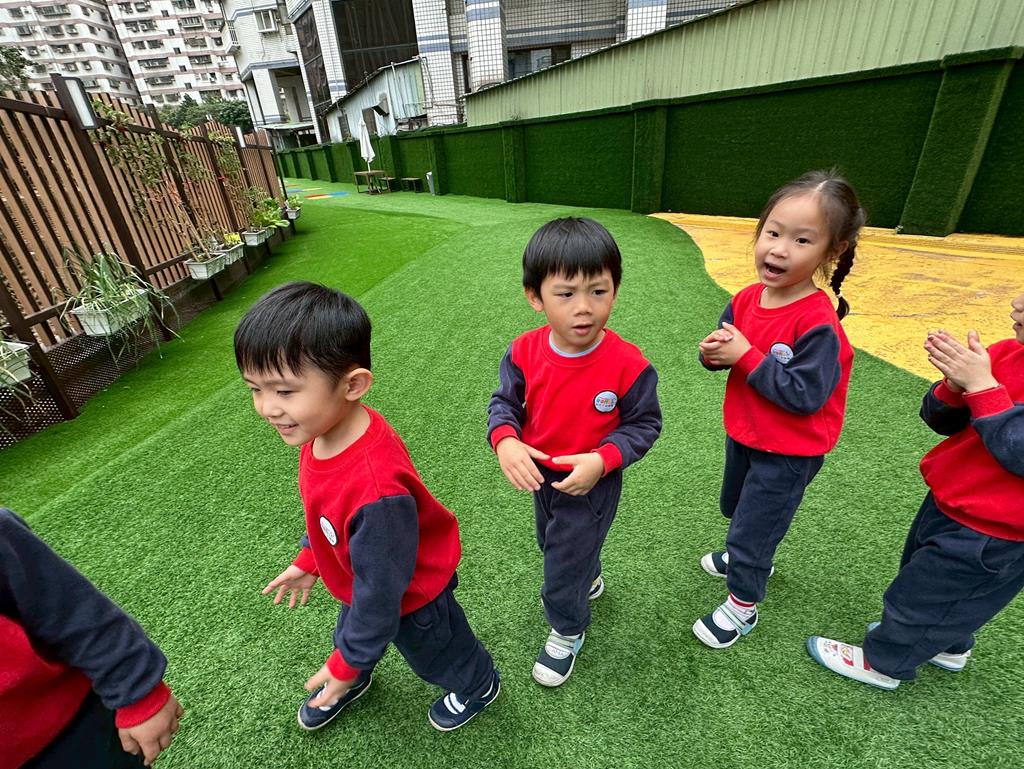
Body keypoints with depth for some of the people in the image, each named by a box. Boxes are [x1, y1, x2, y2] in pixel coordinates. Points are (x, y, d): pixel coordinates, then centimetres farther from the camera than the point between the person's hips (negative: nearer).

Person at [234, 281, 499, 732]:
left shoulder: (377, 492, -47)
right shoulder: (322, 432, -20)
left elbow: (380, 592, -30)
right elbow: (323, 511, 1)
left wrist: (346, 665, -14)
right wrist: (308, 560, 14)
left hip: (408, 598, -7)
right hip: (359, 582, 7)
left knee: (436, 655, 26)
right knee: (348, 638, 36)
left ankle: (478, 686, 59)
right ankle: (352, 684, 70)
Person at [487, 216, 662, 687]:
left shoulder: (628, 365, -27)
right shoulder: (525, 352, -18)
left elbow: (645, 423, -14)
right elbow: (504, 402, -7)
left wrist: (602, 460, -29)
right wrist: (505, 441, -27)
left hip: (591, 484, -5)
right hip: (540, 474, 5)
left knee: (565, 561, 12)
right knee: (552, 543, 31)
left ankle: (567, 632, 46)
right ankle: (588, 581, 65)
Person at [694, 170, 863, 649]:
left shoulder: (817, 322, -28)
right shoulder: (747, 298, -8)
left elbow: (804, 395, -30)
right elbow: (727, 348, 3)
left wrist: (746, 355, -32)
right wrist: (714, 353, -20)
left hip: (788, 452, -7)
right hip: (742, 434, 7)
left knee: (750, 529, 8)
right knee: (735, 508, 29)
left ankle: (742, 605, 35)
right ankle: (753, 556, 59)